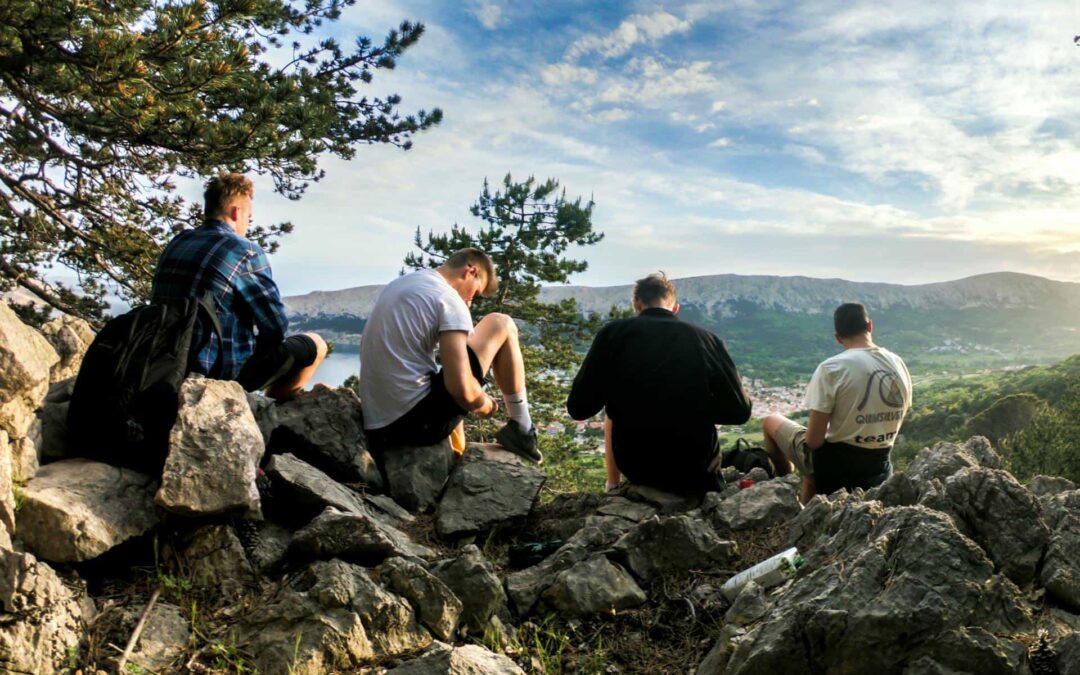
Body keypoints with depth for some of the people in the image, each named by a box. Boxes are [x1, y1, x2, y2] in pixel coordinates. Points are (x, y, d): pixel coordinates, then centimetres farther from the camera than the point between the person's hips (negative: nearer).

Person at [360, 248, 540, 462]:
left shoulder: (398, 285, 15)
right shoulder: (448, 298, -11)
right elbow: (461, 388, -21)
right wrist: (484, 404, 2)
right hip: (420, 421, -8)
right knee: (501, 325, 3)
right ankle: (522, 431, 12)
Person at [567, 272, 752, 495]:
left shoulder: (613, 333, -6)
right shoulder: (705, 338, -5)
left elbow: (578, 408, -5)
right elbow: (739, 411, -3)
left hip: (635, 465, 0)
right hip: (696, 470, 0)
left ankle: (613, 487, 35)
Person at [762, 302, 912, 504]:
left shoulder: (831, 368, -18)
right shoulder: (898, 364, 0)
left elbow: (814, 440, -18)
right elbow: (893, 422, 12)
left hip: (834, 466, -6)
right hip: (878, 471, 6)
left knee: (771, 422, 16)